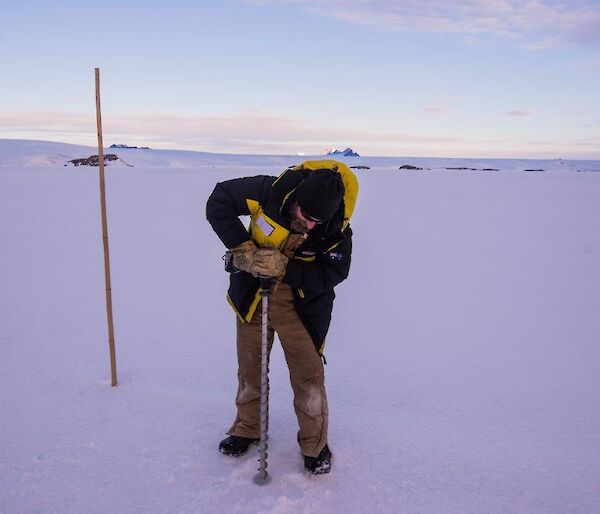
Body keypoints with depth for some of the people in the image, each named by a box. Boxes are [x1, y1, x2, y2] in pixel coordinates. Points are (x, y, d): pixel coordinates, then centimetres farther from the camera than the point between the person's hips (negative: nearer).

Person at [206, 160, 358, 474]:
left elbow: (330, 274, -20)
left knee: (308, 375, 0)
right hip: (252, 292, 2)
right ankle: (247, 428, 40)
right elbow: (219, 201, -15)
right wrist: (242, 248, -24)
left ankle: (315, 443, 23)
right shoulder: (269, 192, -25)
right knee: (249, 369, 16)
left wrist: (284, 267, -33)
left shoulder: (338, 230, -24)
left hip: (302, 302, -1)